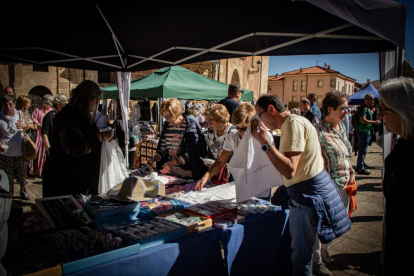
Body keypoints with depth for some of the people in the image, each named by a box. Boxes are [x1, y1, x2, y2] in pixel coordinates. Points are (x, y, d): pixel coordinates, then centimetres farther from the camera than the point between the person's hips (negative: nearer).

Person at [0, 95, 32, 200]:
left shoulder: (20, 114, 0)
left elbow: (27, 127, 13)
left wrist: (24, 125, -12)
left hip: (20, 151, 2)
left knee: (22, 173, 14)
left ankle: (23, 190, 34)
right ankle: (9, 194, 26)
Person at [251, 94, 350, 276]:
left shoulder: (293, 124, -20)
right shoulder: (291, 123, 13)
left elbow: (289, 171, -31)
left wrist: (264, 142, -31)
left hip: (307, 191, -11)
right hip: (304, 190, 11)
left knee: (301, 251, -1)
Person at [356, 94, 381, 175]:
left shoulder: (367, 108, 17)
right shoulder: (364, 108, -16)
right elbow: (363, 120, -27)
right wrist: (374, 122, -22)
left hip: (366, 132, 11)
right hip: (364, 132, -11)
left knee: (362, 150, 16)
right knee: (363, 151, -6)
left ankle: (359, 167, 25)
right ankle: (361, 168, -1)